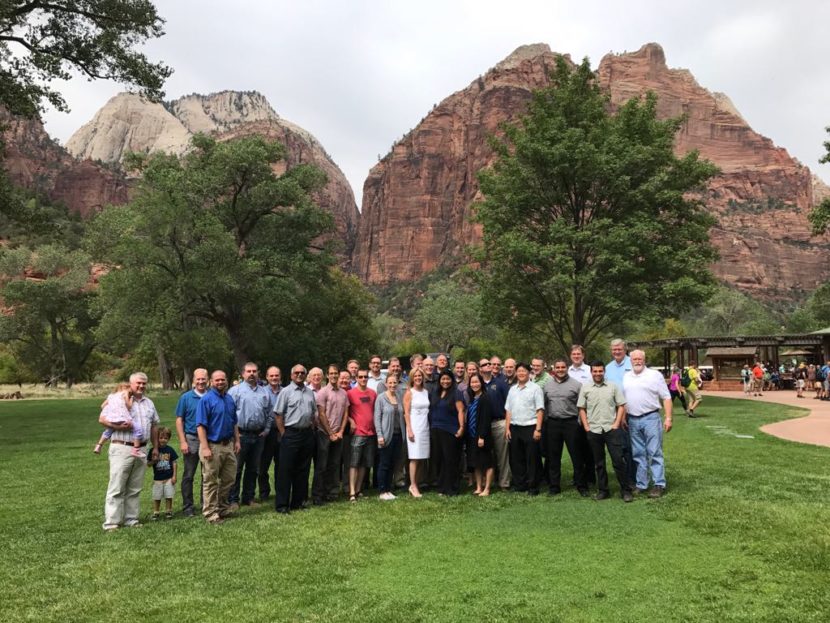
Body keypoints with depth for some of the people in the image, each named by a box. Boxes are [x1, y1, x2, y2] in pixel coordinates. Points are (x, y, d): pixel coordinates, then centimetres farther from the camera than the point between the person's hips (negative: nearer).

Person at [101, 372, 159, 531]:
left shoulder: (149, 403, 16)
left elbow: (154, 426, 20)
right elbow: (102, 419, -7)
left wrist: (155, 447, 16)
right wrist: (118, 427, -21)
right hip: (121, 449, -6)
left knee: (135, 489, 11)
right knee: (116, 488, -3)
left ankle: (131, 519, 18)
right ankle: (111, 522, 3)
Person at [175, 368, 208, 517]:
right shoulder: (186, 397, 0)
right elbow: (179, 420, 0)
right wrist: (182, 441, -7)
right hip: (192, 439, -2)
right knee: (189, 475, 5)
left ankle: (205, 504, 21)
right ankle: (187, 506, 14)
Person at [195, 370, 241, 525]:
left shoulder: (230, 399, 10)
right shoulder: (206, 399, -10)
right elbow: (201, 425, -15)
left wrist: (237, 441, 12)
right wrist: (205, 447, -20)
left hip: (228, 445, 7)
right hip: (213, 446, -7)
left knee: (229, 478, 14)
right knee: (210, 482, 3)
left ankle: (223, 507, 29)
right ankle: (211, 513, 12)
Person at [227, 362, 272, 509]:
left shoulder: (264, 392, 12)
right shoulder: (235, 390, -3)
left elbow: (270, 413, 17)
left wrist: (267, 429, 9)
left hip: (259, 435, 5)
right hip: (241, 435, -5)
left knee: (253, 469, 13)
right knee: (237, 469, 0)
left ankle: (249, 498, 23)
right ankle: (233, 500, 9)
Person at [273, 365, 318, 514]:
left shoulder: (310, 392, 12)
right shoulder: (286, 392, -4)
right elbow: (278, 415, -6)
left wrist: (311, 429, 10)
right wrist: (284, 434, -9)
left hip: (307, 434, 5)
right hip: (291, 434, -5)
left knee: (303, 470, 11)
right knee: (285, 470, -2)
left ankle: (298, 502, 21)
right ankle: (282, 505, 4)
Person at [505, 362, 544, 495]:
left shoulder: (535, 388, -3)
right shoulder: (512, 389, 13)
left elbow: (540, 410, -7)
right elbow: (508, 410, 14)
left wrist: (538, 429, -14)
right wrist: (507, 428, 7)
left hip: (530, 427, -5)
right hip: (514, 428, 5)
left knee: (532, 459, 0)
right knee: (516, 459, 10)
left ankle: (533, 487, 11)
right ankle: (519, 485, 22)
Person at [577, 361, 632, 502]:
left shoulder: (613, 387, 3)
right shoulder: (585, 388, 5)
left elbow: (621, 406, 3)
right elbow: (582, 409, 7)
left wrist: (617, 424, -6)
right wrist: (586, 426, -1)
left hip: (612, 429, -2)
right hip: (593, 431, 2)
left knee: (618, 460, -3)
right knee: (598, 463, 10)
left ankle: (626, 490, 8)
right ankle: (602, 490, 20)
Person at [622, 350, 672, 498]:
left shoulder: (655, 375, -1)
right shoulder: (626, 377, 11)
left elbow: (666, 398, -3)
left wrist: (668, 418, -10)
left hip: (651, 418, -4)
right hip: (632, 420, 4)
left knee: (655, 453, -3)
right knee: (638, 454, 10)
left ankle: (659, 485, 1)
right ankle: (641, 485, 16)